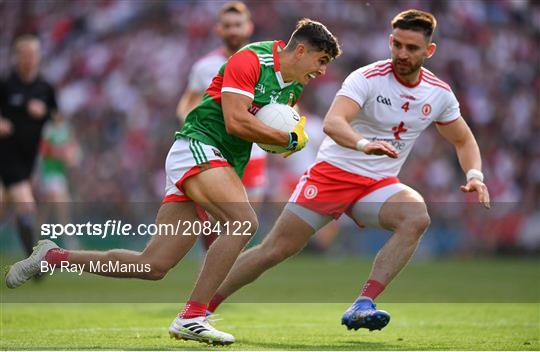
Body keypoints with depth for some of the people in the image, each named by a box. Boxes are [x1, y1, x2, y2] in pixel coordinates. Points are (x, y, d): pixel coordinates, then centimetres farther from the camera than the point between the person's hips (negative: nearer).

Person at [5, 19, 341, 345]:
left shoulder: (294, 86, 14)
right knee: (244, 221, -31)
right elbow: (236, 122, -20)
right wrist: (290, 138, -12)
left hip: (223, 167, 9)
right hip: (196, 149, -8)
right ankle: (191, 318, -29)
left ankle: (54, 256, 15)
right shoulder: (250, 60, -12)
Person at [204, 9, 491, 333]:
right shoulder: (367, 78, -16)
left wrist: (475, 175, -4)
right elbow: (332, 122, -32)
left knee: (417, 218, -29)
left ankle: (362, 306, -32)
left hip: (380, 184, 4)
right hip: (334, 172, -4)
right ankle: (201, 309, 9)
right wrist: (364, 144, -53)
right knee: (276, 249, -7)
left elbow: (464, 140, 16)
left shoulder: (439, 93, 0)